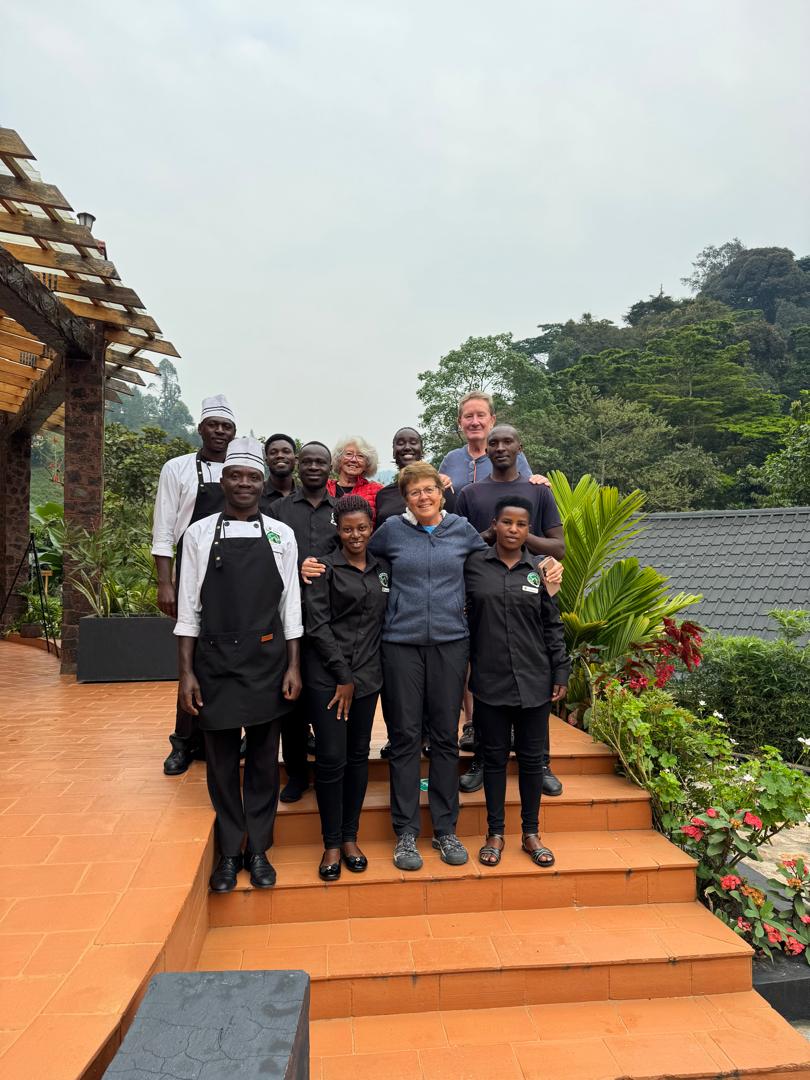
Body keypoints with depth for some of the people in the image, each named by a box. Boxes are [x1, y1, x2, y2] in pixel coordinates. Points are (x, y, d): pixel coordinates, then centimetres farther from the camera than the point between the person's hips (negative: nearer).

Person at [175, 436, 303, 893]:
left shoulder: (281, 535, 2)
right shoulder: (200, 533, 1)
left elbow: (291, 606, 3)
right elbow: (189, 607, 1)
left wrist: (294, 666, -1)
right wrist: (187, 671, -2)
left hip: (266, 661, 1)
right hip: (215, 661, 0)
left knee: (264, 758, 10)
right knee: (221, 760, 10)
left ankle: (259, 849, 27)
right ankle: (229, 851, 28)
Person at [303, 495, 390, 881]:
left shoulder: (382, 569, 10)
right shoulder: (325, 568, -3)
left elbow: (382, 620, 12)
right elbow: (317, 625, -8)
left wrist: (357, 678, 5)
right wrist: (343, 675, -10)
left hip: (367, 674, 4)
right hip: (327, 675, -4)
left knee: (359, 755, 9)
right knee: (331, 758, -2)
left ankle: (350, 837, 24)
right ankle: (331, 844, 14)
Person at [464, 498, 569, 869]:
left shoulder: (540, 570, 4)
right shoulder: (474, 566, -1)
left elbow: (553, 626, 7)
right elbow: (459, 614, 5)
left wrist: (560, 674, 5)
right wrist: (461, 667, -1)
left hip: (534, 681, 1)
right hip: (490, 681, -1)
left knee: (532, 758, 10)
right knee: (494, 757, 10)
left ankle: (531, 834, 27)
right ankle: (495, 834, 25)